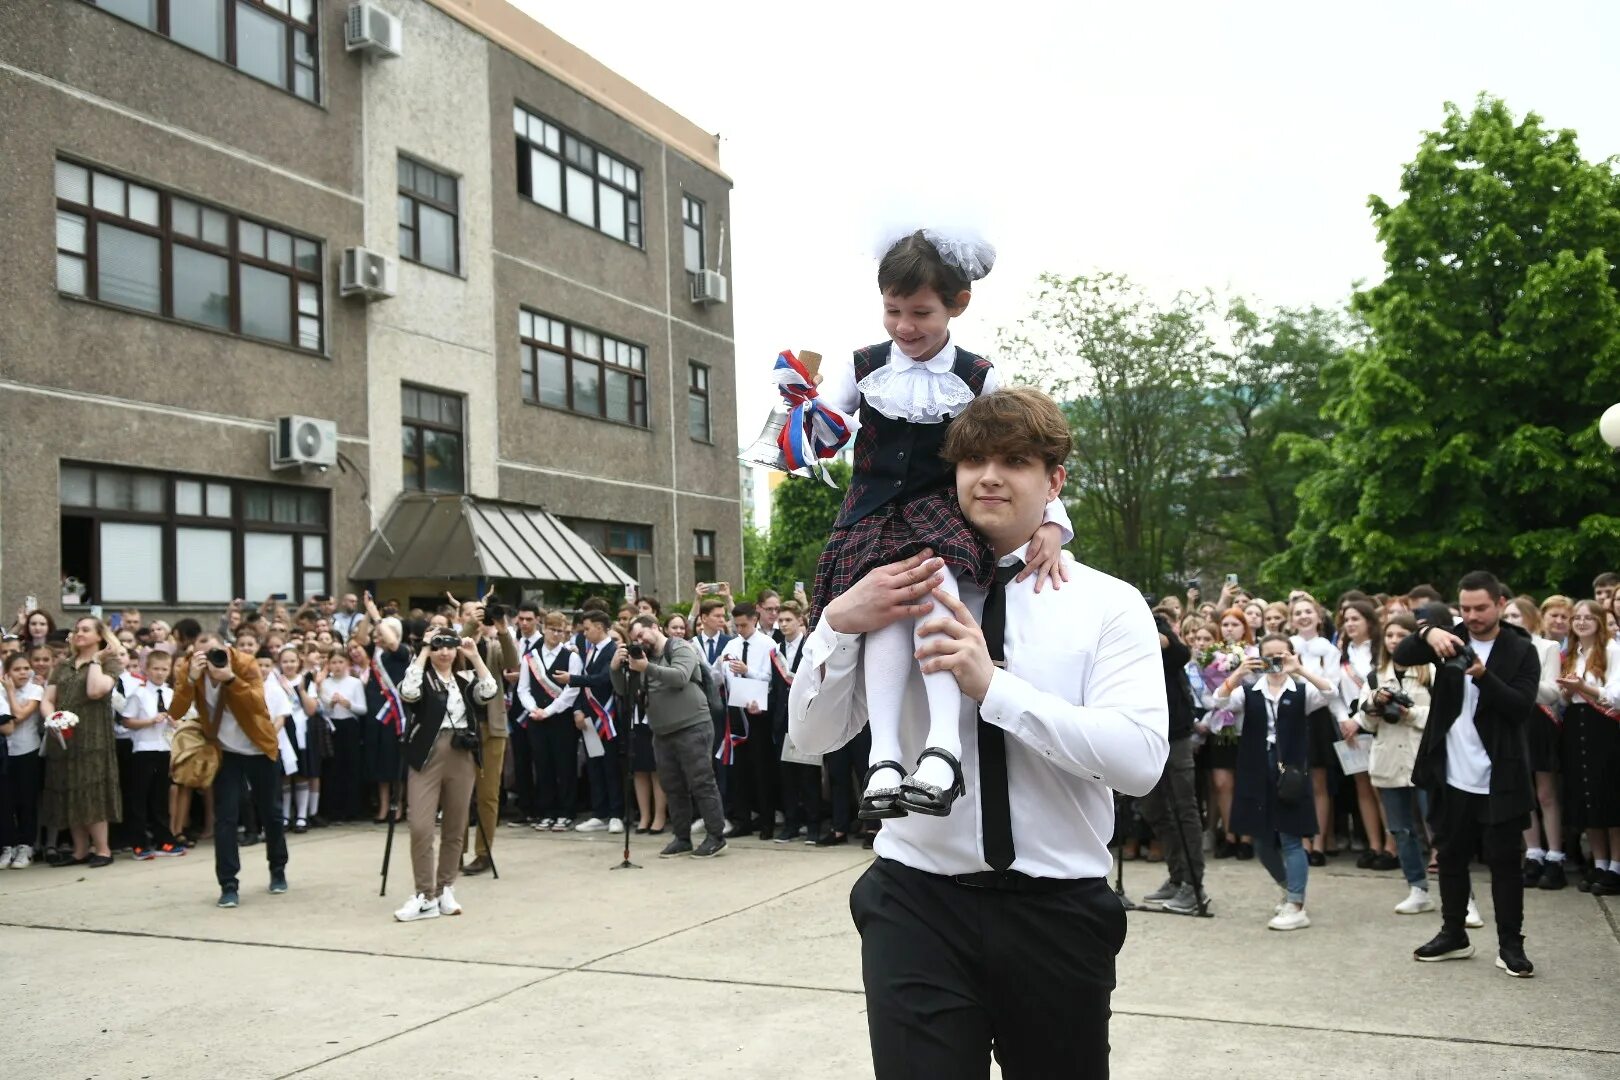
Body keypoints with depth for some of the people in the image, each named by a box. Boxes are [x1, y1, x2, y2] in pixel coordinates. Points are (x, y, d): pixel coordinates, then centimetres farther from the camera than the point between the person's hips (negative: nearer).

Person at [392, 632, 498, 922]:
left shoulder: (466, 678, 12)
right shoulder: (422, 677, 4)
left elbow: (490, 693, -7)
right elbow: (408, 692, -19)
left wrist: (475, 657, -6)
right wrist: (422, 655, -11)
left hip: (462, 756, 3)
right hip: (428, 756, -3)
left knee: (455, 828, 8)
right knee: (420, 827, -10)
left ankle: (445, 890, 19)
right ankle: (426, 896, -2)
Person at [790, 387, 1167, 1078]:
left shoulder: (1109, 604, -1)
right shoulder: (905, 594, 4)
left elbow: (1141, 759, -15)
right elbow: (813, 736, 2)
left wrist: (994, 685, -24)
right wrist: (839, 623, -16)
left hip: (1059, 912, 0)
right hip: (917, 903, 0)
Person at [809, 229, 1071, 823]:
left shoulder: (979, 379, 3)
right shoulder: (861, 369, 6)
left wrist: (1052, 523, -16)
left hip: (944, 511, -1)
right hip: (873, 514, 1)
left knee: (932, 579, -34)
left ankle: (943, 742, -42)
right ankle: (884, 754, -35)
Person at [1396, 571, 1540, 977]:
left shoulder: (1521, 651, -3)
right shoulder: (1451, 638, 5)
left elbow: (1522, 707, -13)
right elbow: (1401, 656, -8)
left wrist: (1484, 676, -27)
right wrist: (1427, 632, -28)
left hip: (1499, 780, -3)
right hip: (1451, 777, 3)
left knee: (1504, 862, 3)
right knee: (1450, 857, 12)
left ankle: (1510, 944, 13)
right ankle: (1453, 935, 25)